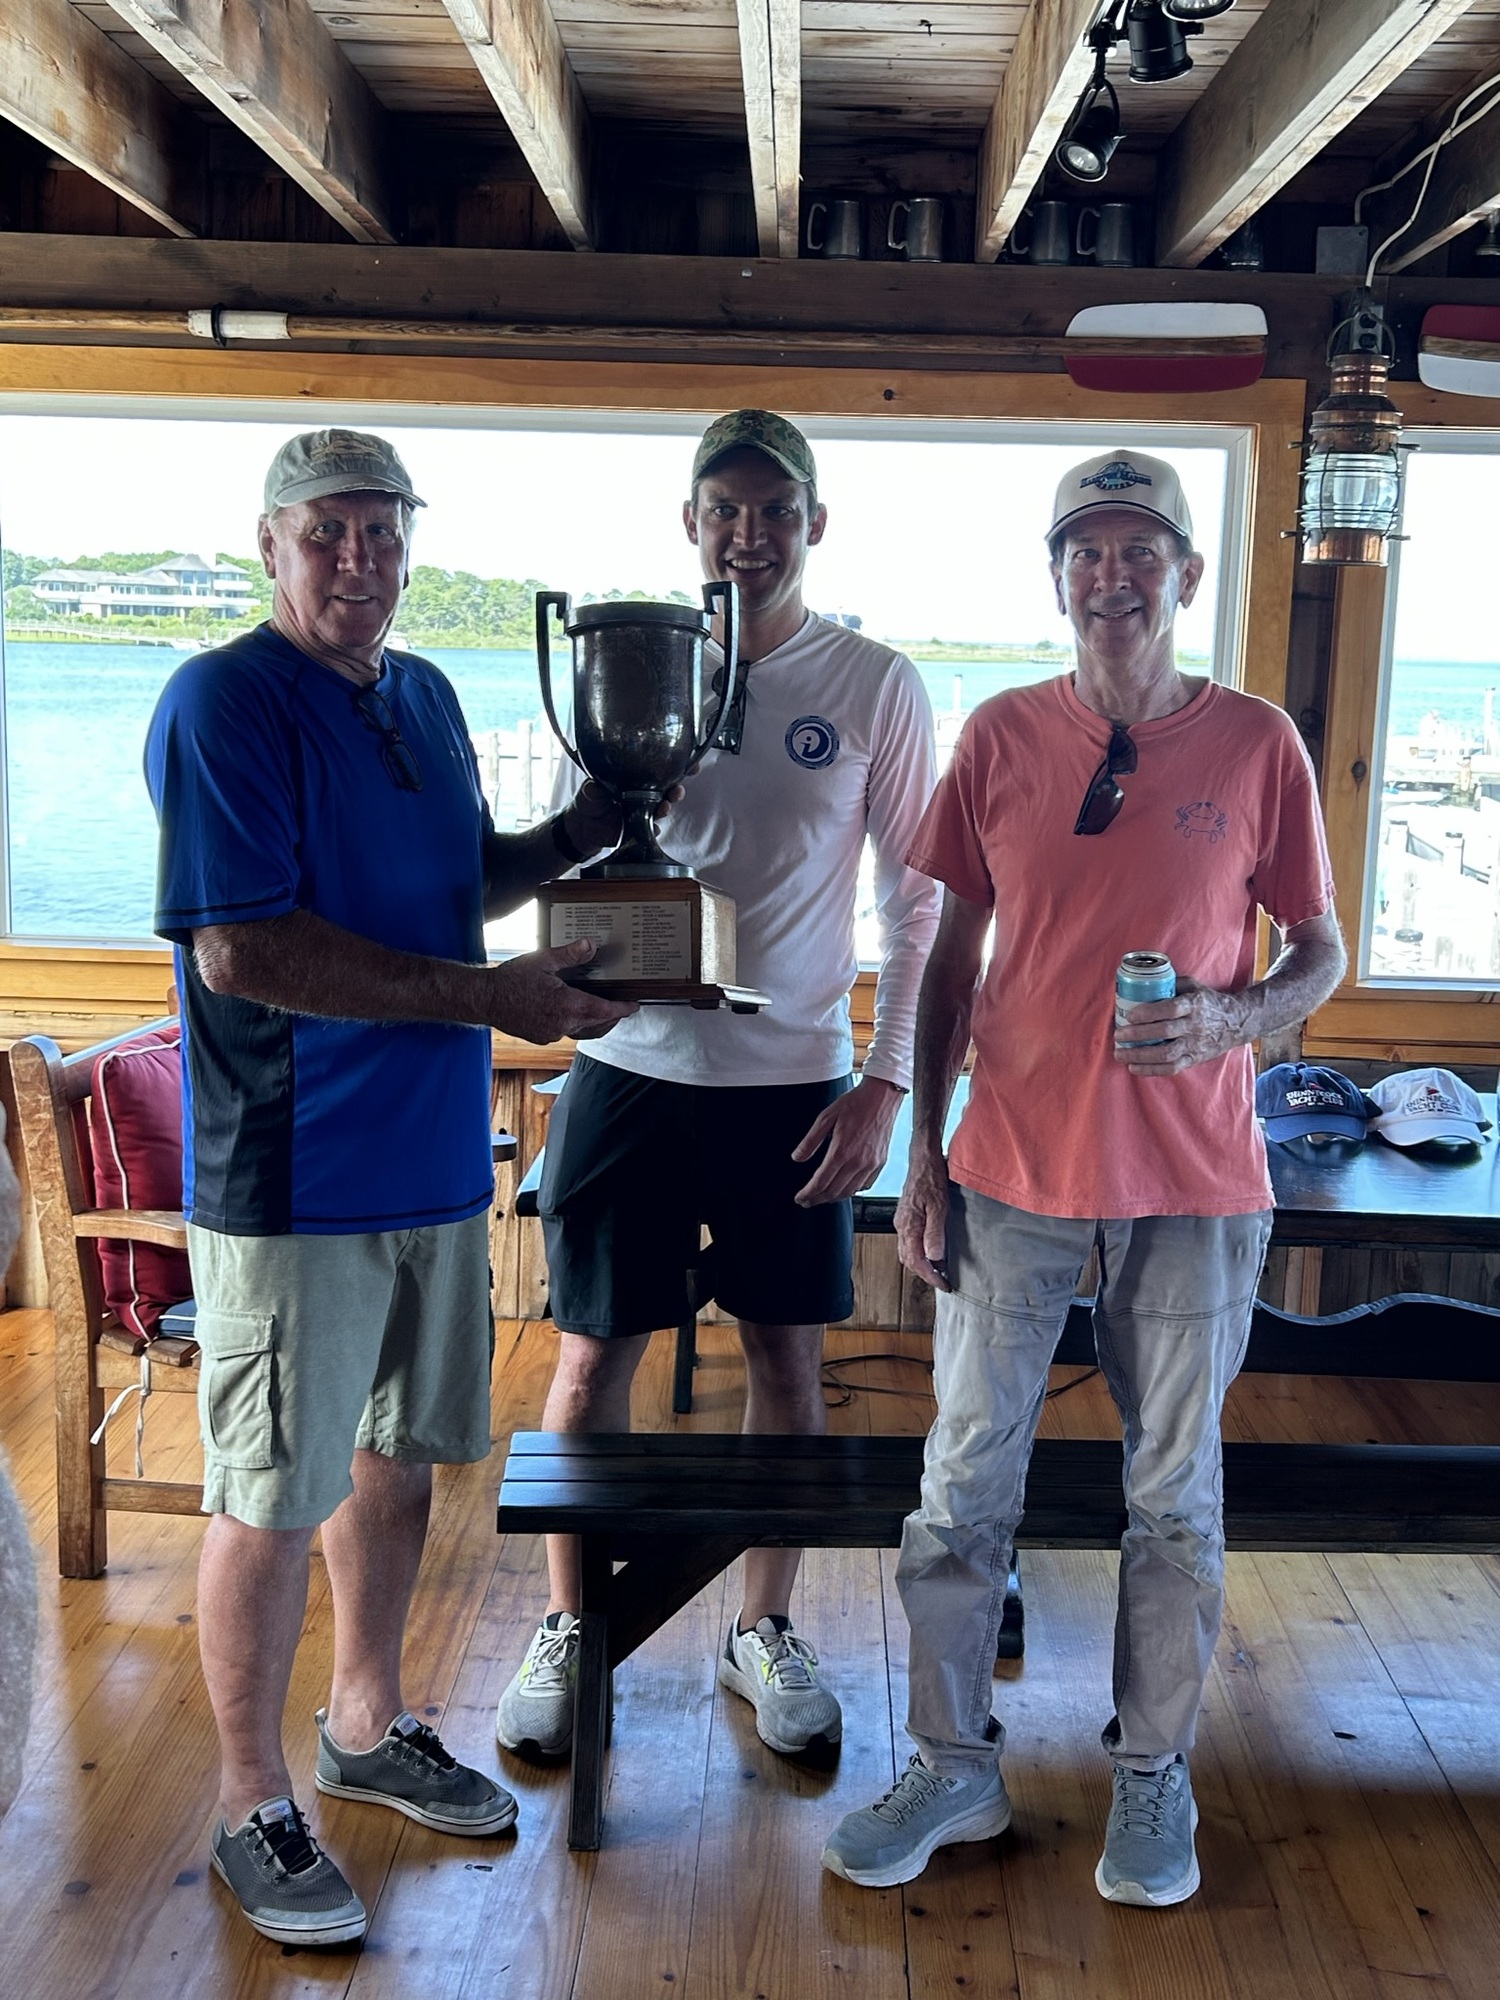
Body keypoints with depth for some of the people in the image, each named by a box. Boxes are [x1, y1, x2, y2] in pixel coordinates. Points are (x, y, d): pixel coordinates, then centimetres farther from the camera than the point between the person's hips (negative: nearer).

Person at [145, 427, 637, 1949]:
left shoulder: (425, 698, 11)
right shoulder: (223, 704, -14)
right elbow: (238, 951, -22)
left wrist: (579, 833, 5)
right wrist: (484, 998, -22)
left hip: (435, 1154, 8)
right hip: (291, 1178, -8)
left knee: (399, 1455, 19)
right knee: (274, 1498, 5)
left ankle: (367, 1727, 39)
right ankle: (252, 1807, 24)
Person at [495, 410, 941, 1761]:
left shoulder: (875, 685, -2)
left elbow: (917, 902, 0)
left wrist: (885, 1083, -6)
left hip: (793, 1079, 0)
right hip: (633, 1068, 1)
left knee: (788, 1357, 10)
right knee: (595, 1355, 7)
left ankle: (766, 1631, 30)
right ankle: (568, 1628, 28)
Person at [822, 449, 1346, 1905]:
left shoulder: (1256, 744, -2)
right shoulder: (1000, 739, 2)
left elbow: (1321, 954, 5)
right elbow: (953, 958, 6)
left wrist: (1235, 1017, -18)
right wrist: (924, 1153, 3)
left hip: (1194, 1183, -1)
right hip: (1013, 1170, 1)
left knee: (1175, 1494, 11)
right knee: (965, 1481, 8)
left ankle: (1152, 1777, 31)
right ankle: (953, 1766, 27)